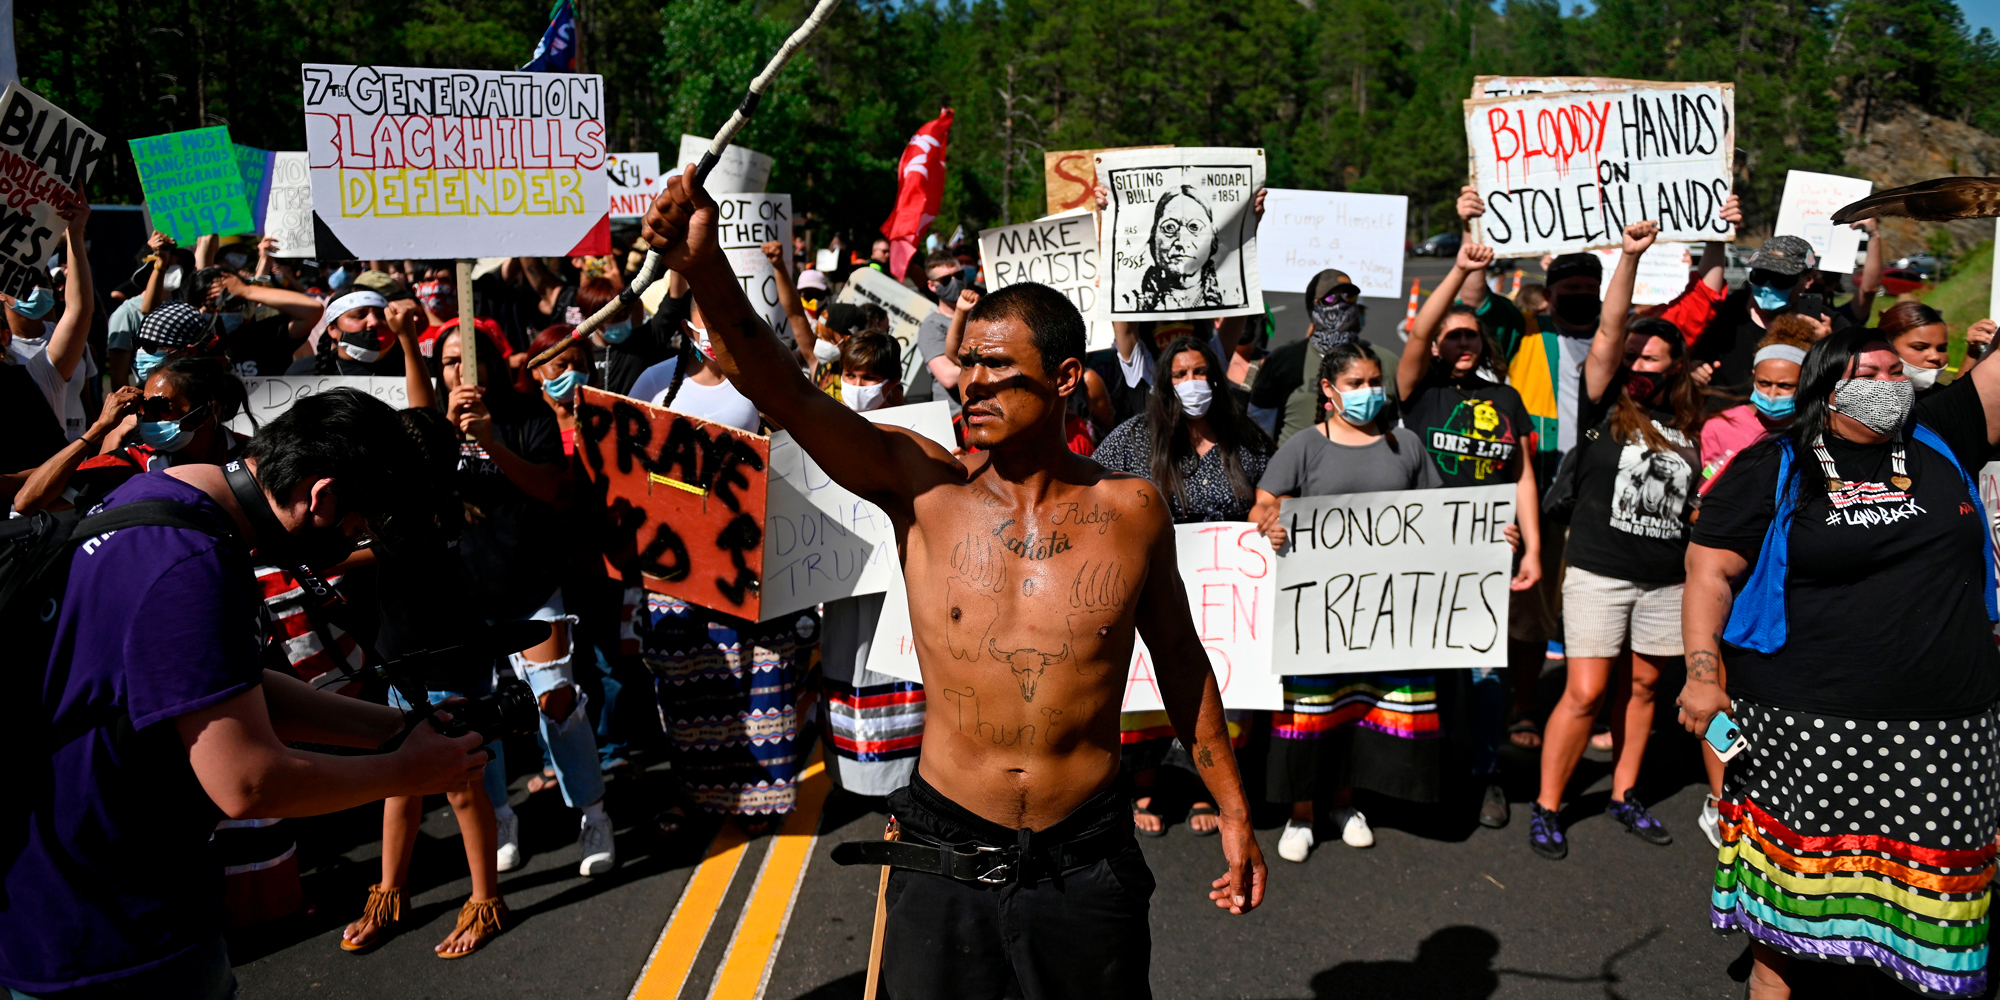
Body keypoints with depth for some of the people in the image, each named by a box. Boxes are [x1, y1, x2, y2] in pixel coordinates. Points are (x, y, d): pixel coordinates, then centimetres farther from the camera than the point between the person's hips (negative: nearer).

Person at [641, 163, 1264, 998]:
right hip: (944, 858, 0)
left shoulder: (1131, 511, -5)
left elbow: (1180, 660, 8)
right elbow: (781, 391, -21)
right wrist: (704, 266, -37)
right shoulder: (922, 487, -8)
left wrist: (1232, 810, 12)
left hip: (1085, 865, 1)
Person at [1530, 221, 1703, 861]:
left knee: (1640, 688, 12)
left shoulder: (1686, 425, 8)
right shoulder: (1605, 407, -2)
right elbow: (1608, 334, -16)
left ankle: (1623, 797, 26)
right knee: (1585, 692, -7)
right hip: (1598, 573, -4)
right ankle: (1546, 808, 4)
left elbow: (1697, 502, 18)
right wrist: (1630, 258, -24)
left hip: (1665, 580, 4)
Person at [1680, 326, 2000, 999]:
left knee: (1926, 872, 7)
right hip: (1804, 721, -3)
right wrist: (1703, 672, -11)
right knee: (1793, 866, 4)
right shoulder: (1769, 470, 0)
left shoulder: (1938, 443, 11)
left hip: (1944, 724, 4)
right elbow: (1710, 572, -3)